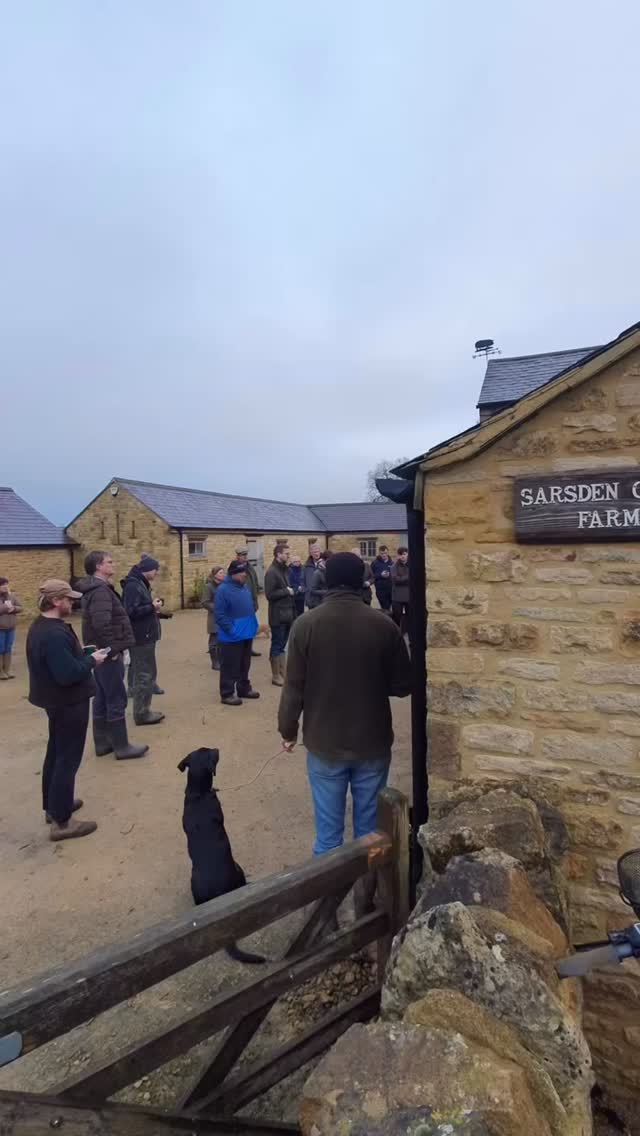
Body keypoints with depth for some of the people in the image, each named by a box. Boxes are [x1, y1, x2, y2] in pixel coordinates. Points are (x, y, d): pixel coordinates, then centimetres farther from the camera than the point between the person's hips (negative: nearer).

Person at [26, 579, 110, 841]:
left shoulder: (40, 626, 6)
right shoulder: (55, 633, -28)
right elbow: (68, 674, -31)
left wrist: (86, 657, 4)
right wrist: (92, 661, -16)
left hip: (56, 700, 11)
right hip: (69, 702, -11)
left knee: (56, 753, 22)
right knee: (68, 759, 0)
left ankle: (53, 806, 37)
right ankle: (61, 821, 9)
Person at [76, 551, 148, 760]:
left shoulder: (95, 588, 13)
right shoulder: (100, 590, -19)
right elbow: (101, 623, -32)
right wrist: (114, 649, -21)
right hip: (108, 653, -10)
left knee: (102, 698, 16)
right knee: (116, 700, -1)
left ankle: (102, 743, 26)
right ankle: (122, 746, 8)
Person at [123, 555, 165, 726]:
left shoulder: (142, 584, 15)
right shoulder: (133, 586, -17)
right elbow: (132, 611, -25)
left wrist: (154, 609, 2)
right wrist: (152, 606, -17)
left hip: (146, 636, 11)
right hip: (140, 638, -11)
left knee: (149, 673, 16)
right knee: (144, 675, -3)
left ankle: (144, 710, 26)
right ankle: (141, 714, 5)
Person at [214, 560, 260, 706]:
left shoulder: (244, 587, 11)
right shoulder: (223, 589, -17)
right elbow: (219, 614, -20)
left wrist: (253, 624, 13)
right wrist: (231, 630, -21)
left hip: (246, 634, 8)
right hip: (232, 637, -8)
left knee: (244, 665, 19)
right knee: (230, 667, 0)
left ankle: (244, 688, 32)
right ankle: (227, 694, 10)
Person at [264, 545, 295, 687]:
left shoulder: (284, 570, 11)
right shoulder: (272, 572, -16)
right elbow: (269, 594, -21)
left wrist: (291, 591, 3)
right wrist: (286, 591, -15)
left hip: (287, 614, 8)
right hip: (278, 615, -8)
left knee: (282, 645, 15)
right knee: (277, 645, 2)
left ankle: (282, 673, 24)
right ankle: (276, 676, 12)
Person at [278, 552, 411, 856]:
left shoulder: (306, 624, -11)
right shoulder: (384, 624, -10)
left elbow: (294, 687, -7)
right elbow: (403, 686, -2)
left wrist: (288, 730, 8)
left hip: (324, 743, 0)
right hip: (373, 743, 1)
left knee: (328, 828, 13)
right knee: (369, 826, 17)